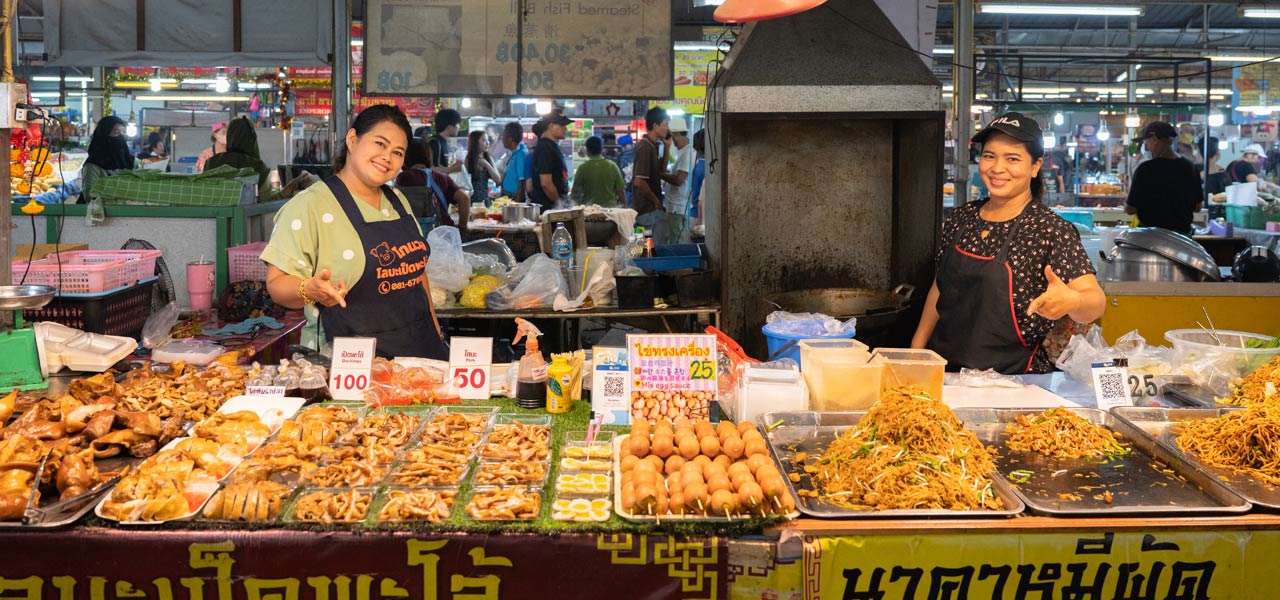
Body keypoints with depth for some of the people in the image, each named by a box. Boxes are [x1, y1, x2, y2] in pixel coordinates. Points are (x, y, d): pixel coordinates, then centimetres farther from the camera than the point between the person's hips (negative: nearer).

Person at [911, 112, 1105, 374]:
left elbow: (1095, 302, -16)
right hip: (945, 369, 6)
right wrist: (917, 347, 13)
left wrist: (1071, 301, -38)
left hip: (1013, 377, -5)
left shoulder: (1050, 229, -7)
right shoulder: (961, 218, 9)